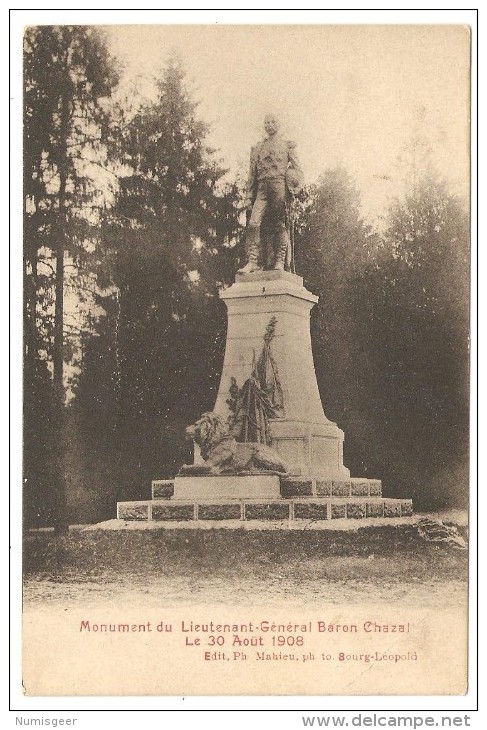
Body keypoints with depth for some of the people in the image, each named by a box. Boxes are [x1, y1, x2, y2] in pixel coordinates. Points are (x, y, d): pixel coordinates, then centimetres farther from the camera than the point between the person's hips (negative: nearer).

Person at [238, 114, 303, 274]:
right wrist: (249, 196, 12)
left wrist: (295, 187, -5)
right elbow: (252, 174, 20)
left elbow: (298, 169, 10)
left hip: (279, 185, -2)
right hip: (262, 187, 2)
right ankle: (253, 261, -16)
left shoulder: (287, 145, 15)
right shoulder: (257, 148, 22)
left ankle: (279, 261, -2)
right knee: (253, 223, -13)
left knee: (280, 224, -5)